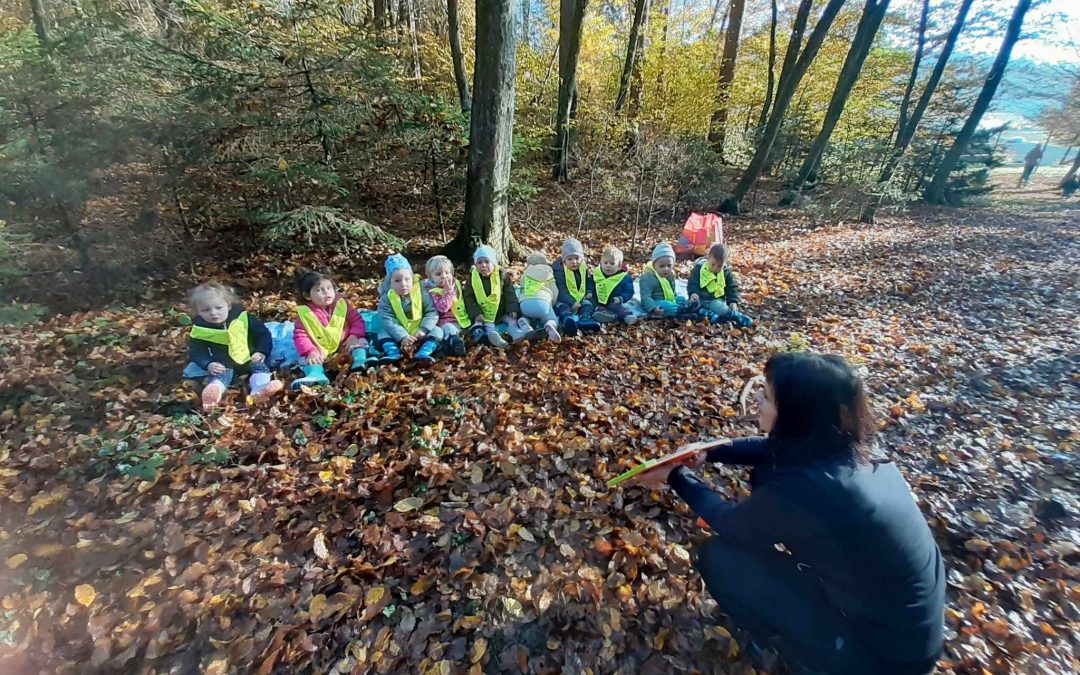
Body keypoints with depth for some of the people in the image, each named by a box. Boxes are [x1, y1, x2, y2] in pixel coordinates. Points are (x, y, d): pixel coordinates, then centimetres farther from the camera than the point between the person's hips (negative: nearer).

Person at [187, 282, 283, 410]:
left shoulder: (243, 317, -6)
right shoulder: (200, 330, -4)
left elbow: (263, 334, 2)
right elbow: (196, 352, 4)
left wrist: (261, 352, -12)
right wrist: (208, 365, -16)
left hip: (250, 358, 0)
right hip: (222, 365, 0)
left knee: (260, 365, -27)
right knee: (220, 375, -28)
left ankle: (260, 389, -52)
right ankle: (214, 392, -58)